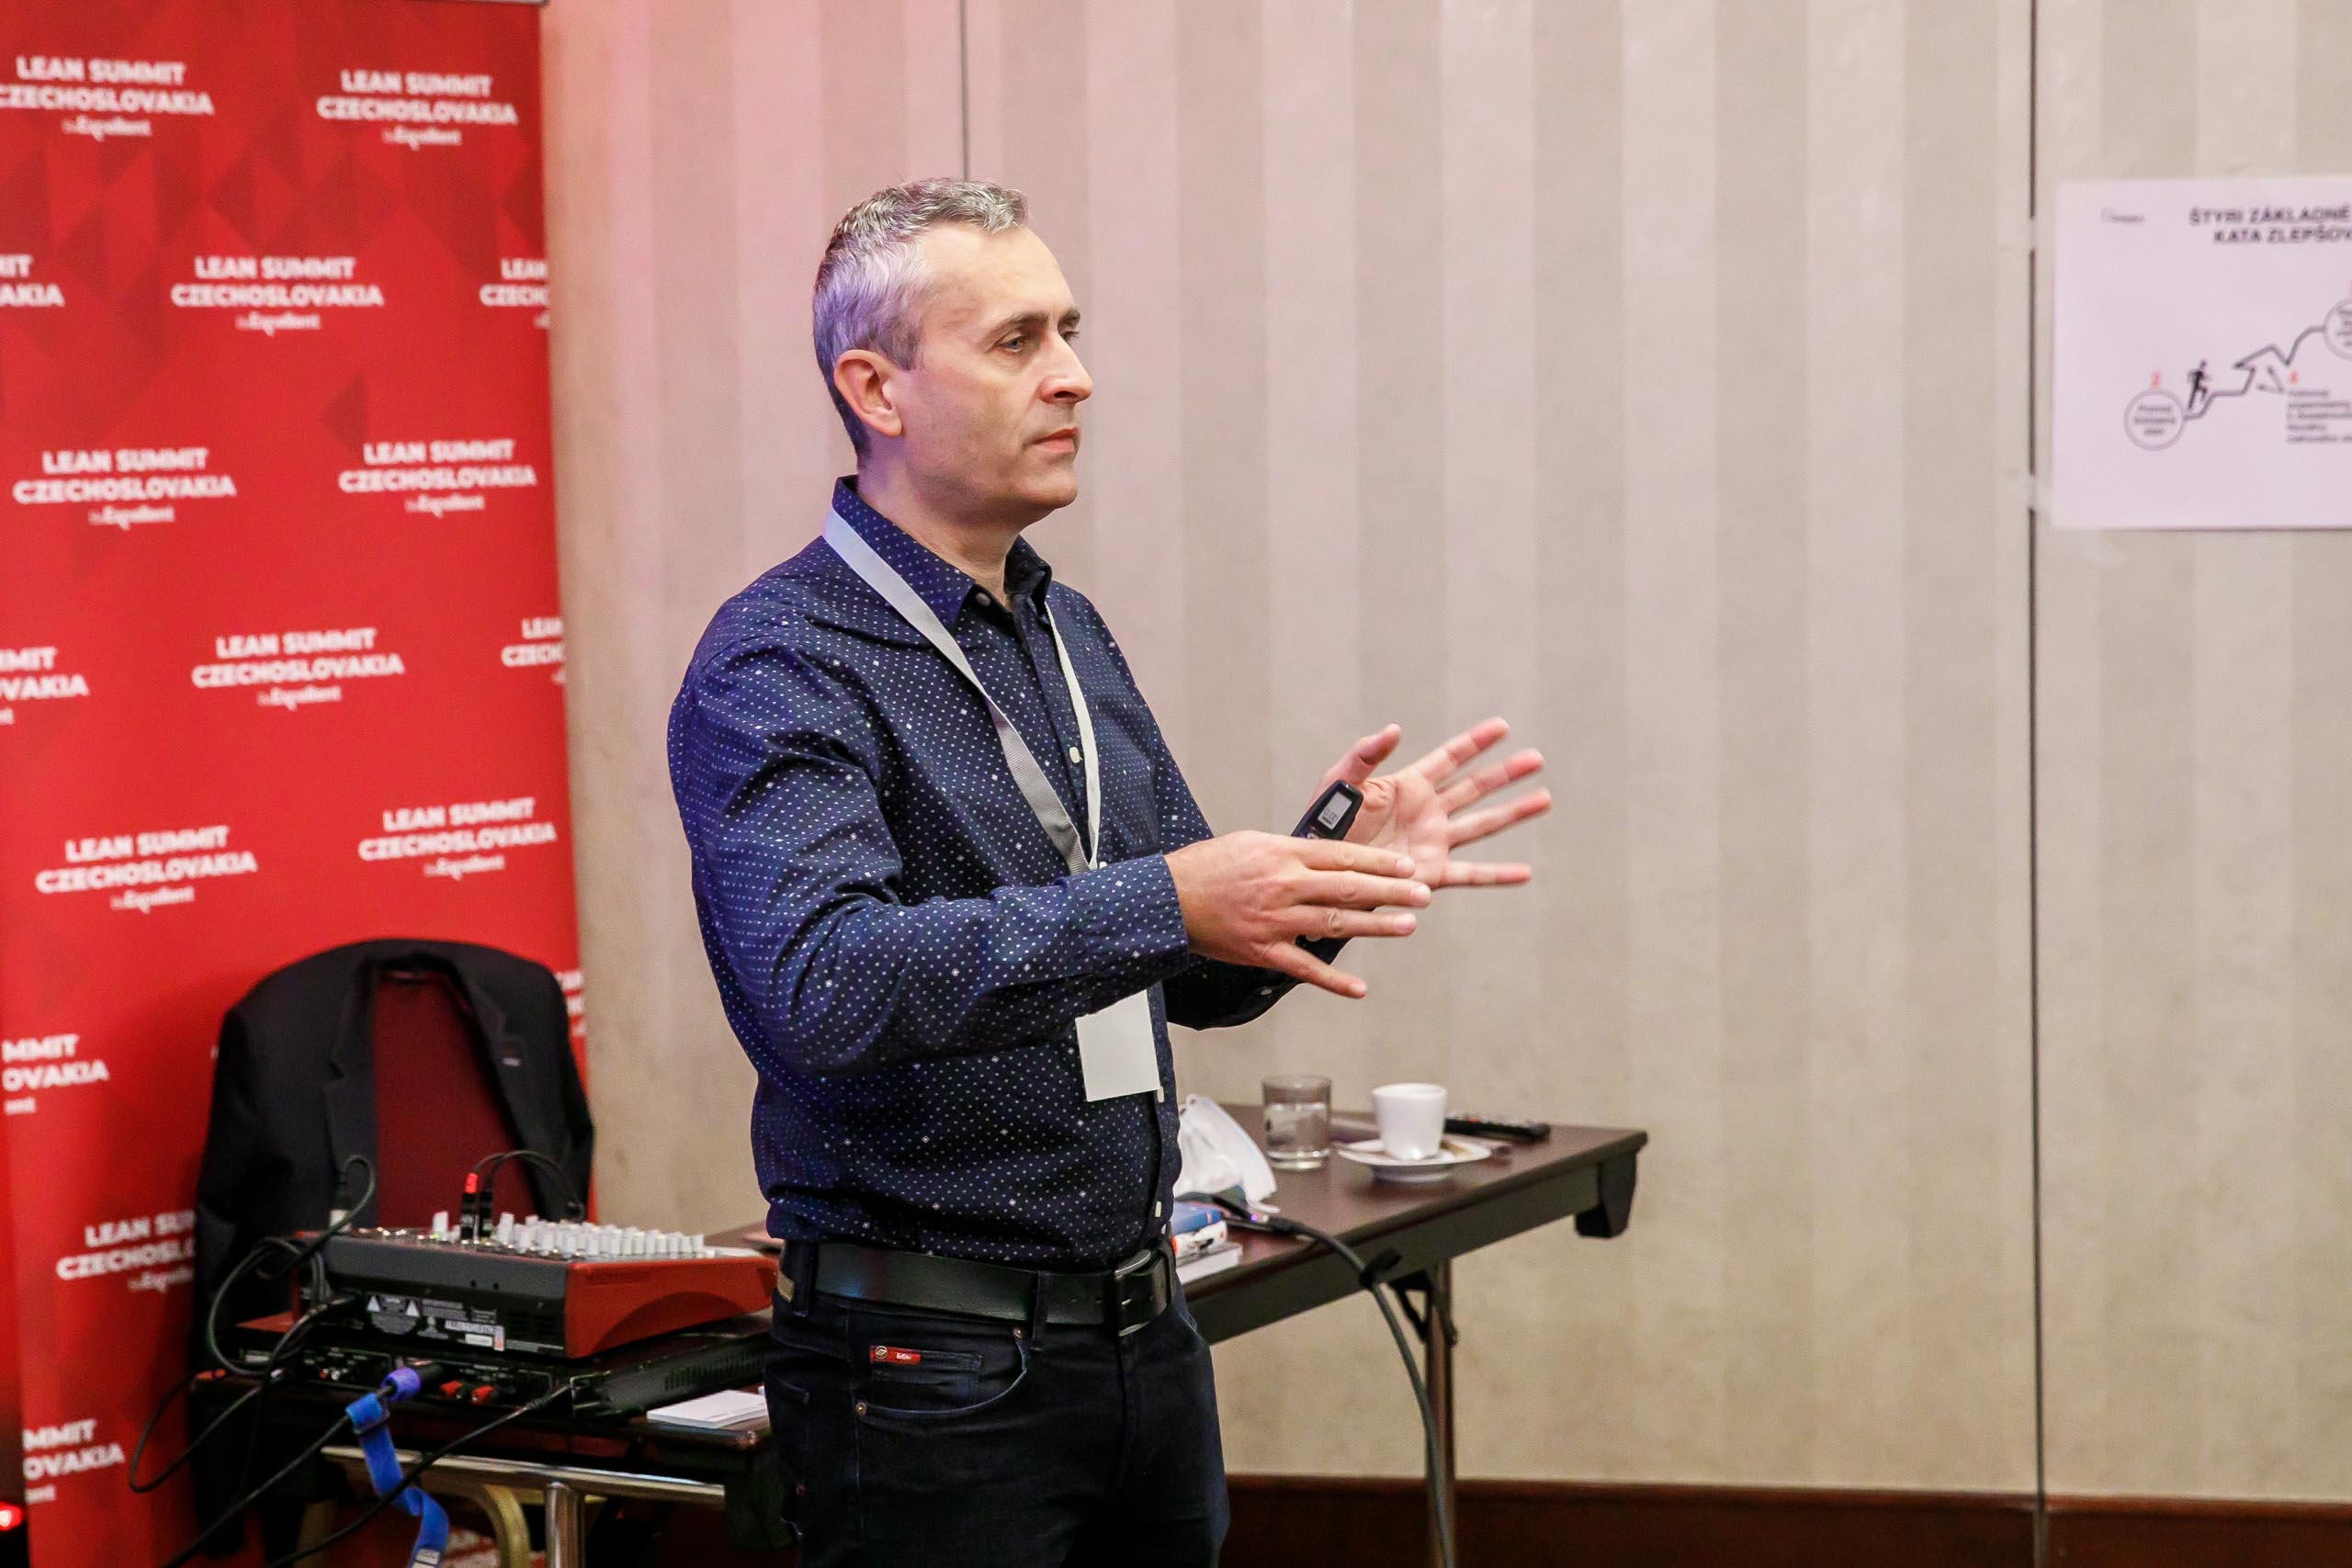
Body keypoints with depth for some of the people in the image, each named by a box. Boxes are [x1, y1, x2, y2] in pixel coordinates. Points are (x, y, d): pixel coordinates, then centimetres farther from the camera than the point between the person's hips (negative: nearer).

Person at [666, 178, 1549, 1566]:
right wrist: (1165, 903, -36)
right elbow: (825, 984, -30)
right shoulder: (778, 669, -13)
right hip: (934, 1359, -7)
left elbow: (1197, 979, 16)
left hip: (1146, 1333, 7)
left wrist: (1332, 871, -3)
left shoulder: (1071, 634, 12)